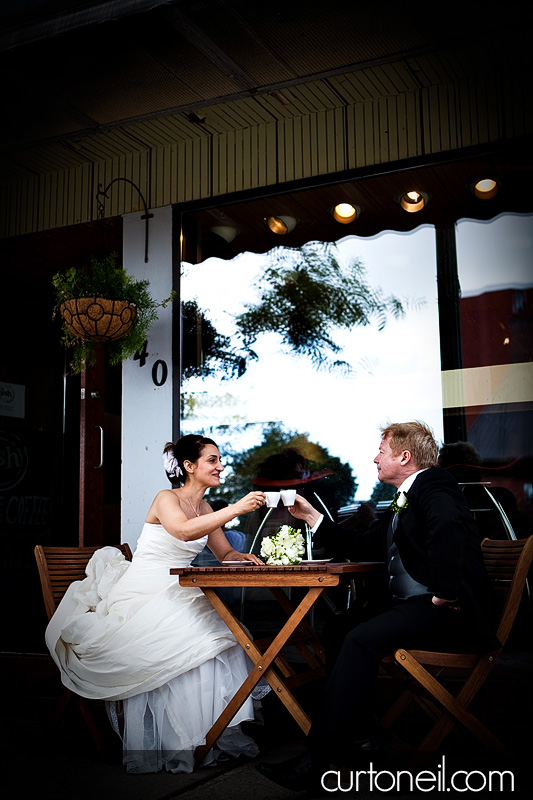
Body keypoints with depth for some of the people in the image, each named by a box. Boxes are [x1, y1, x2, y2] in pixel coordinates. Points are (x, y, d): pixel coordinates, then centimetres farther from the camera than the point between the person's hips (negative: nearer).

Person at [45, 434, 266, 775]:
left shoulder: (205, 509, 13)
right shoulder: (166, 498, -11)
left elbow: (225, 554, 19)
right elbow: (184, 530, -33)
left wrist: (243, 557, -5)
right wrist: (236, 508, -36)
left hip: (175, 598, 8)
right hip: (141, 595, -8)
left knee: (223, 638, -15)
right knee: (189, 645, -27)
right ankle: (180, 745, -17)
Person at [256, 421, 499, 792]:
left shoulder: (434, 487, -8)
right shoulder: (404, 501, 22)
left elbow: (446, 528, -32)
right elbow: (363, 547, 26)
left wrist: (445, 591, -30)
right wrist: (312, 516, 24)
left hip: (446, 610, -10)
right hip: (411, 605, 10)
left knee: (361, 638, -26)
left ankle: (316, 760, -24)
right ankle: (361, 736, 1)